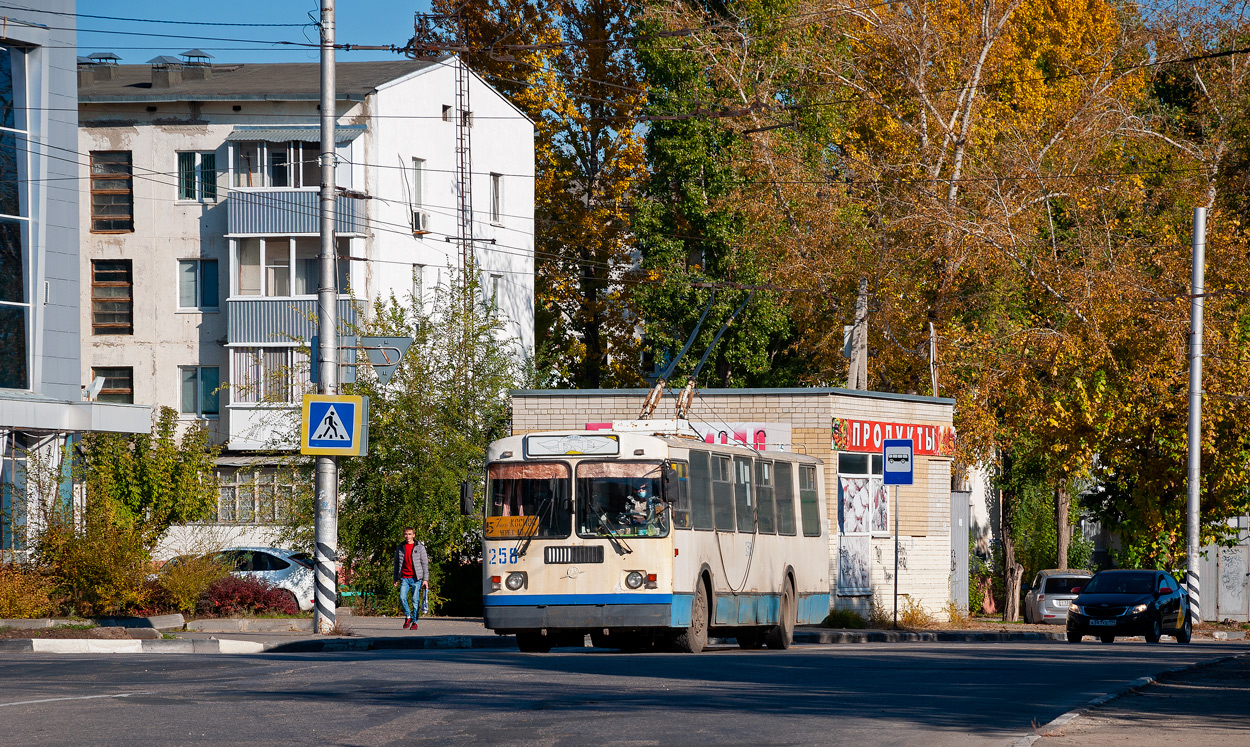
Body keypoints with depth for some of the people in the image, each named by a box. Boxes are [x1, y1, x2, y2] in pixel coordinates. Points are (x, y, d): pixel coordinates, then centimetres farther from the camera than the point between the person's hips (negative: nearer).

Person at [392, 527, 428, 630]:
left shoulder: (419, 547, 2)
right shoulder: (400, 548, 10)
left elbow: (425, 563, 1)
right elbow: (397, 564, 17)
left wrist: (425, 579, -5)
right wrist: (396, 579, 14)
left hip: (416, 578, -2)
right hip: (404, 578, 2)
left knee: (415, 600, -3)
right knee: (402, 597, -12)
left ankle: (414, 622, 6)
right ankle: (408, 617, 9)